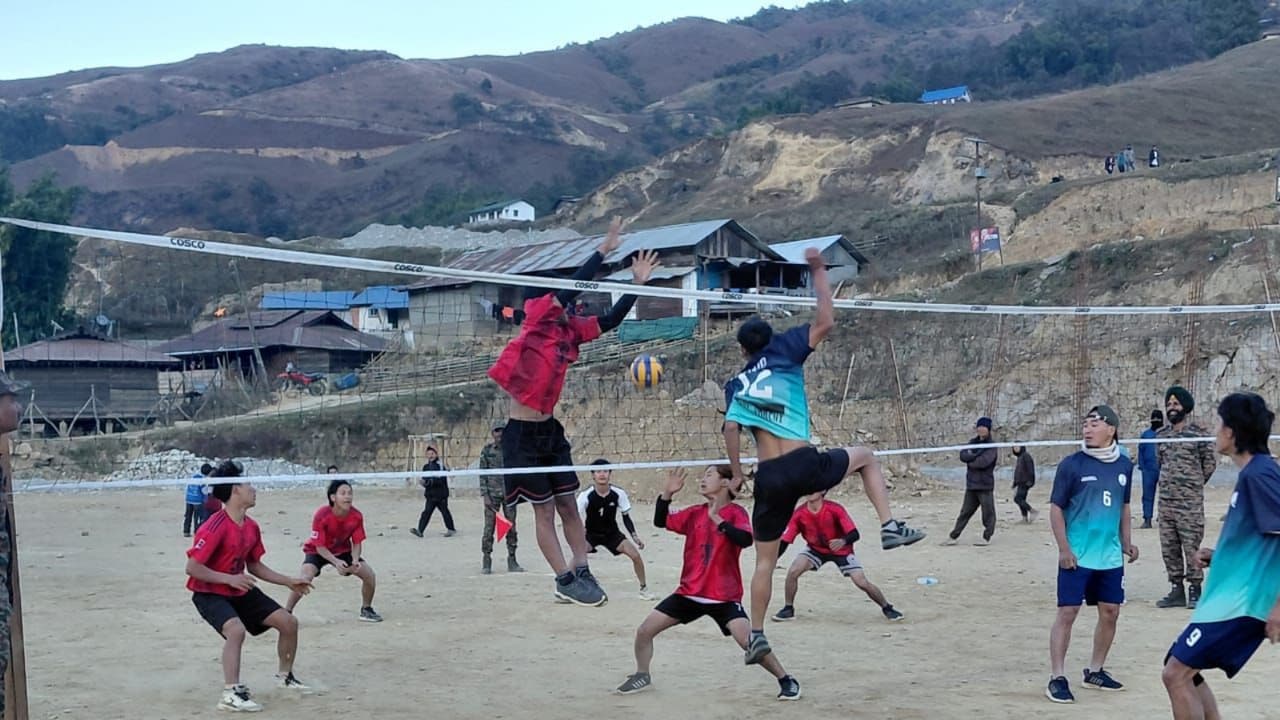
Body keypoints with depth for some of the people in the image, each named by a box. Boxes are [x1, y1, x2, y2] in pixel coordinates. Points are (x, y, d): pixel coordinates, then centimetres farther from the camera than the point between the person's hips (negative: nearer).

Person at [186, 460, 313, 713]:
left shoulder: (251, 526, 1)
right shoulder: (215, 527, -25)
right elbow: (192, 568, -25)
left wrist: (289, 582, 11)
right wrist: (230, 579, -32)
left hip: (241, 591, 8)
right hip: (209, 593, -8)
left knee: (288, 622, 5)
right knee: (236, 629, -35)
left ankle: (284, 675, 28)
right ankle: (231, 694, -27)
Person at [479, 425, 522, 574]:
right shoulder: (487, 450, 1)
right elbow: (482, 474, 0)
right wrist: (485, 495, -7)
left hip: (509, 493, 2)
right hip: (492, 493, -2)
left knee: (511, 527, 3)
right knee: (489, 527, -3)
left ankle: (512, 561, 11)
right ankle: (486, 562, 3)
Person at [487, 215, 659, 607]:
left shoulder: (570, 330, 7)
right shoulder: (536, 321, -13)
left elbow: (610, 320, 10)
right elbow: (573, 288, -23)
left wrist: (637, 283, 2)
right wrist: (604, 251, -20)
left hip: (550, 430, 7)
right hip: (522, 434, -7)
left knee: (569, 505, 7)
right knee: (545, 510, 0)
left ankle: (582, 573, 13)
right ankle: (566, 580, 6)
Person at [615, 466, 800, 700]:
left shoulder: (735, 512, -8)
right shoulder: (695, 513, 6)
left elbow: (745, 540, -26)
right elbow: (661, 521, 4)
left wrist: (718, 519, -27)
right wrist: (667, 493, -9)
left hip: (724, 597, -5)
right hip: (689, 592, 5)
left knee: (748, 641, -21)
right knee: (644, 631, 3)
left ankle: (786, 680, -2)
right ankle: (642, 676, 27)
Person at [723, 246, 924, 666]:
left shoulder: (736, 385, 12)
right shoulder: (783, 356, 5)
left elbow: (731, 429, -3)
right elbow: (826, 321, -1)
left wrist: (736, 473, 4)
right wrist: (819, 272, 7)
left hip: (769, 478, 2)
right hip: (804, 466, -2)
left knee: (765, 561, 16)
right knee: (865, 457, 26)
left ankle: (757, 635, 13)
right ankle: (889, 526, 9)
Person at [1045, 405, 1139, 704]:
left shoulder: (1124, 465, 5)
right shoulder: (1072, 464, -9)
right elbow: (1056, 508, -7)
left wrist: (1126, 542, 13)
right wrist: (1064, 548, -13)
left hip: (1111, 556, 5)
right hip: (1077, 556, -5)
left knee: (1110, 612, 11)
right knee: (1067, 613, -6)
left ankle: (1095, 671, 26)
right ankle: (1057, 678, -1)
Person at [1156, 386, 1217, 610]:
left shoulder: (1198, 433, -4)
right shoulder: (1161, 435, 10)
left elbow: (1210, 462, 4)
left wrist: (1194, 484, 10)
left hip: (1190, 501, -5)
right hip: (1165, 500, 5)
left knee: (1191, 547, -5)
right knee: (1169, 547, 8)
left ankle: (1195, 590, 4)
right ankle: (1176, 590, 16)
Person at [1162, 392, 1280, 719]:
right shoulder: (1251, 473, 14)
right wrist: (1218, 557, 11)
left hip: (1240, 603, -10)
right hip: (1231, 598, 10)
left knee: (1176, 675, -8)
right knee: (1185, 673, 17)